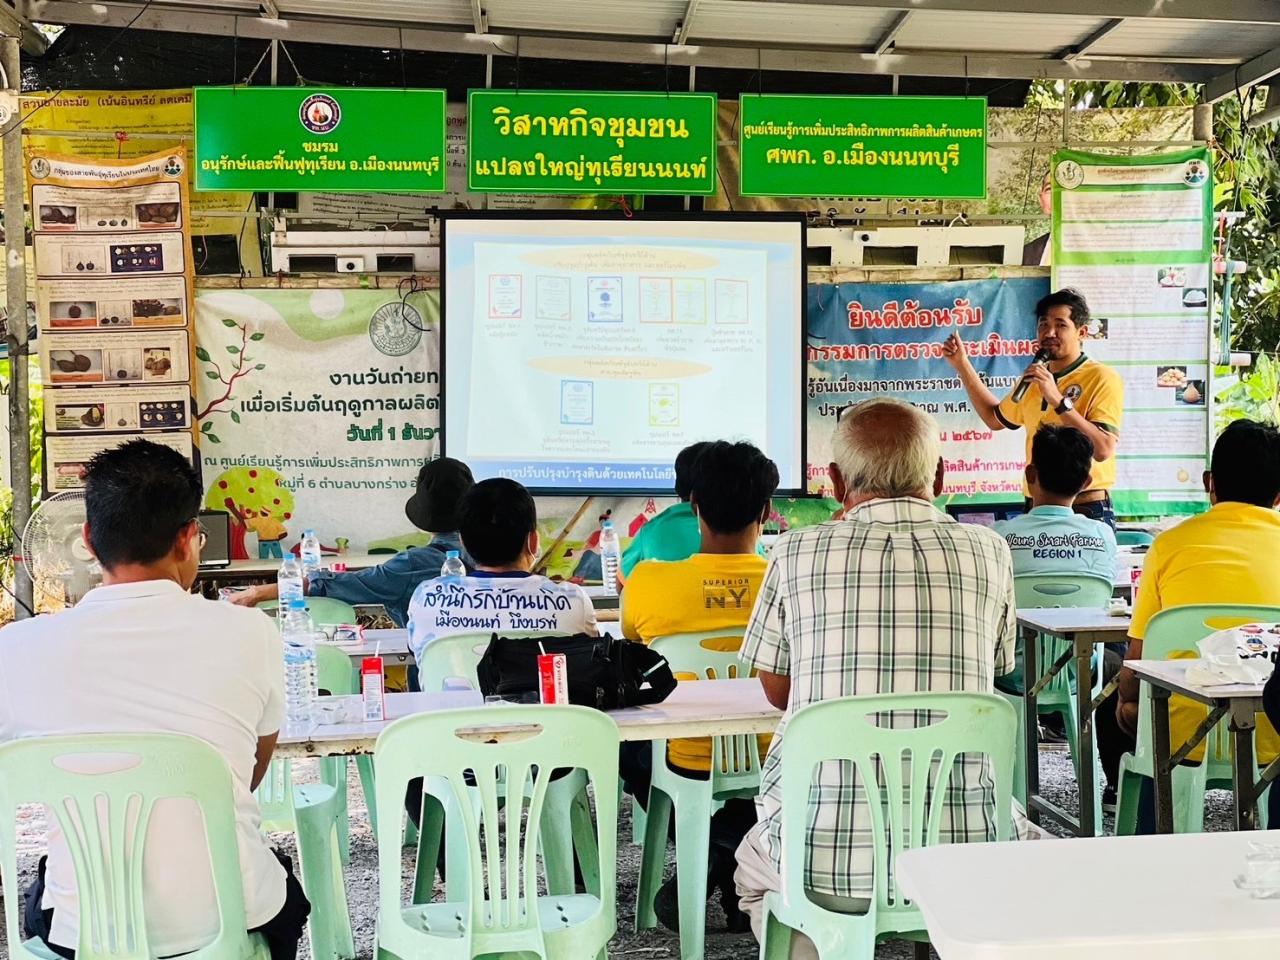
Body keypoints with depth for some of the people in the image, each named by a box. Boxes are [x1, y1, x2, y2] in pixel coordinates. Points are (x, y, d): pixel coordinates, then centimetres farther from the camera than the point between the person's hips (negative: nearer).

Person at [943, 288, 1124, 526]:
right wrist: (962, 364, 22)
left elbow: (1104, 449, -21)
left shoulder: (1102, 379, -10)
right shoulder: (1033, 380, 12)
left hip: (1088, 514, -6)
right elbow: (996, 418, 28)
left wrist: (1057, 399, -26)